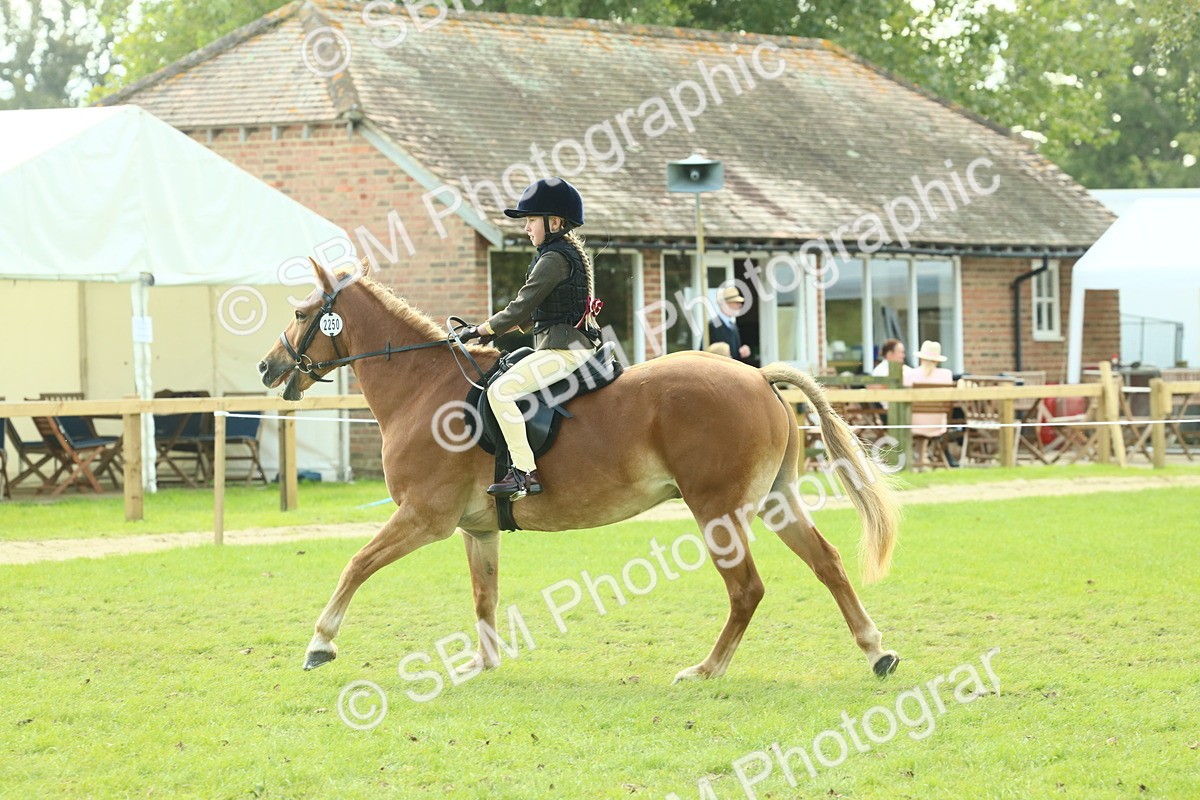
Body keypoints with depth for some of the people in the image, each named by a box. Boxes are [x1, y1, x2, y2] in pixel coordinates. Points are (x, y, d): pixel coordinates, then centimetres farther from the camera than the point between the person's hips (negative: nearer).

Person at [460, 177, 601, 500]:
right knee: (505, 387, 24)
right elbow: (532, 312, 23)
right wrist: (495, 328, 16)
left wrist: (481, 330, -6)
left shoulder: (555, 258, -14)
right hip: (568, 344, 11)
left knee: (501, 390, -22)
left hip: (565, 349, -11)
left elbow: (521, 309, -16)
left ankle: (525, 471, -25)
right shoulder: (570, 252, 18)